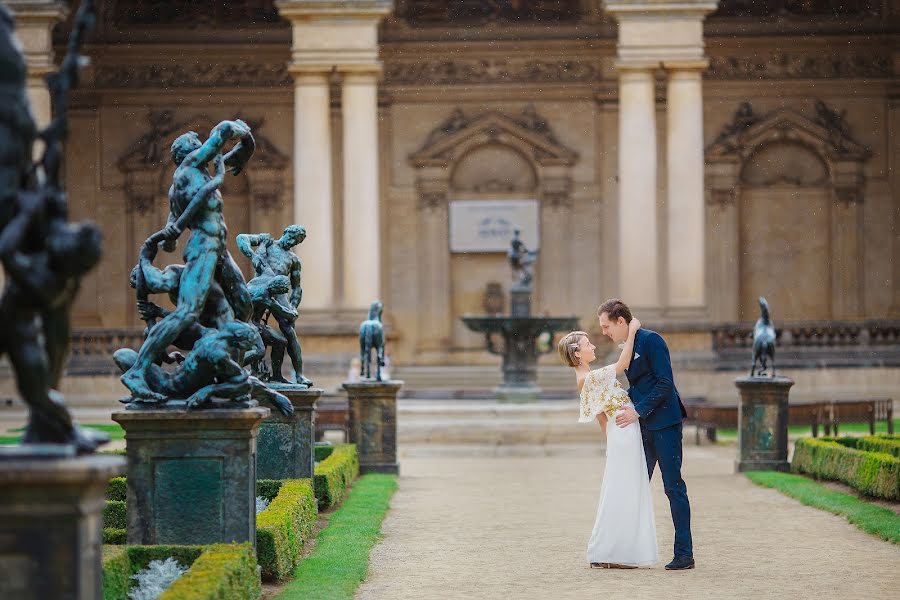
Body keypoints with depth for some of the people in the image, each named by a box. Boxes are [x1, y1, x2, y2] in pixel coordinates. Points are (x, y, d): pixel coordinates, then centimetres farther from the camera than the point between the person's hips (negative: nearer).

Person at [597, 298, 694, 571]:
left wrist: (638, 411, -17)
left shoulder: (651, 341, -11)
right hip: (644, 426, 9)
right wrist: (622, 403, 4)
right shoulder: (628, 348, 15)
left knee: (673, 486, -6)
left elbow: (665, 383, -17)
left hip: (665, 423, -9)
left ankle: (684, 553, -3)